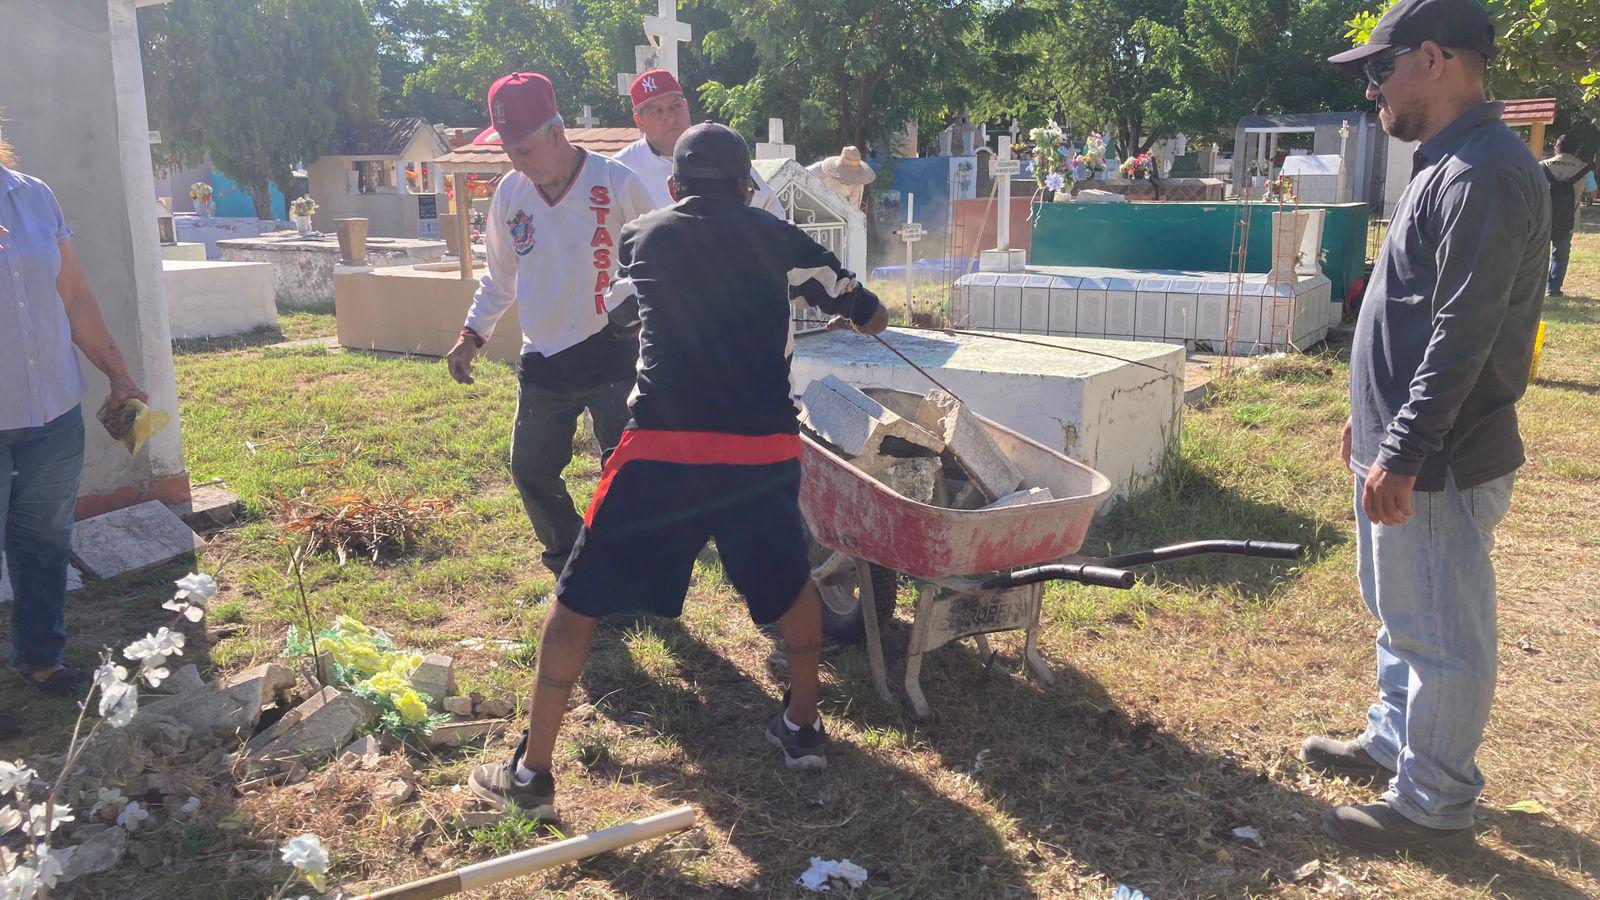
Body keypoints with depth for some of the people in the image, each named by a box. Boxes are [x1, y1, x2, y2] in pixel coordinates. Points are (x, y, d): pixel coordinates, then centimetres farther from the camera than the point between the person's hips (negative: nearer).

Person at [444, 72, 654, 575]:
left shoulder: (615, 183, -10)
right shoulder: (511, 191, 4)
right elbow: (500, 274, 17)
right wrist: (472, 335, 9)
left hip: (610, 351, -5)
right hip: (542, 360, 5)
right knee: (531, 471, 11)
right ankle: (570, 566, 30)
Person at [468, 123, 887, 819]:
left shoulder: (642, 235, 17)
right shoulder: (777, 238, 15)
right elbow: (872, 317, 21)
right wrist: (843, 315, 44)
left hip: (662, 448, -1)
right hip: (765, 449, 1)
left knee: (578, 599, 12)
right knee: (790, 582, 28)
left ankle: (530, 773, 15)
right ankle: (802, 726, 37)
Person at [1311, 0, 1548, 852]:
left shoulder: (1481, 174, -20)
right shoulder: (1447, 165, 13)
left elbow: (1463, 337, -25)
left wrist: (1404, 453, -24)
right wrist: (1375, 419, 22)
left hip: (1442, 462, -11)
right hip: (1404, 444, 11)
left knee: (1441, 637, 2)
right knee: (1401, 615, 23)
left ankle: (1434, 803, 16)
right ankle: (1393, 741, 39)